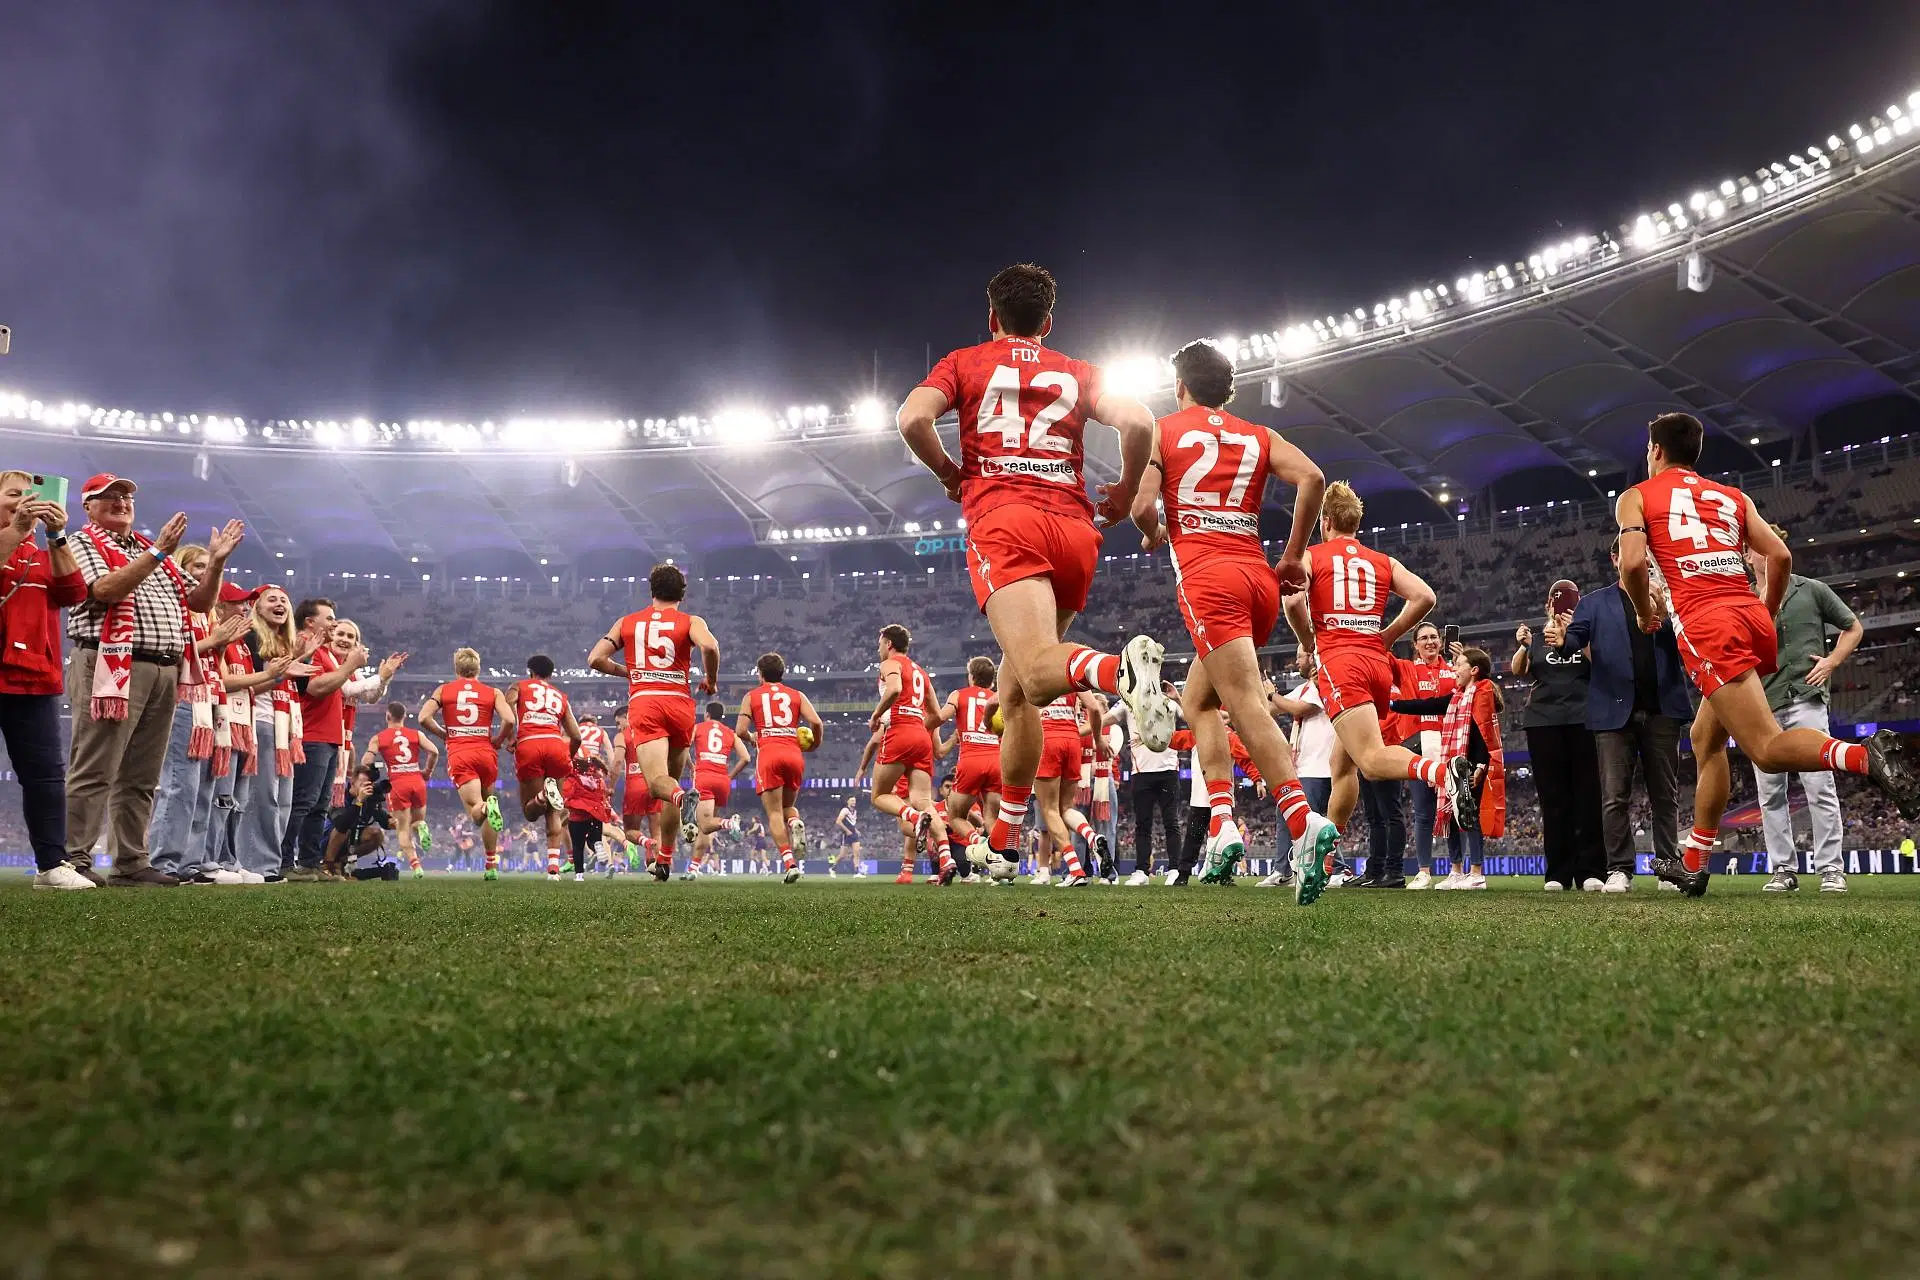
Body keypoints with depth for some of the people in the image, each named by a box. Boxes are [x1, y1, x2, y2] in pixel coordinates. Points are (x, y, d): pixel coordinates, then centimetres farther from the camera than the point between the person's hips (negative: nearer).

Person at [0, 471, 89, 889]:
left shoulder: (43, 555, 20)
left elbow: (73, 593, 3)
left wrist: (56, 537, -6)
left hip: (34, 676, 4)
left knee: (46, 771, 0)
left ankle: (52, 864, 1)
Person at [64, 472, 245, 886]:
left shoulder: (153, 549, 24)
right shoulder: (83, 543, 5)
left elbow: (201, 601, 20)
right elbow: (105, 589, -15)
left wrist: (216, 561, 5)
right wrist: (158, 553, -20)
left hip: (164, 671, 7)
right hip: (113, 667, -7)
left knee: (141, 778, 8)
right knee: (94, 771, -8)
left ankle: (131, 860, 11)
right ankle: (74, 859, -6)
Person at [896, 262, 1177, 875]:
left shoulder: (965, 362, 18)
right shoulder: (1079, 373, 22)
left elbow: (913, 418, -1)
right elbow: (1139, 422, 5)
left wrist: (951, 474, 14)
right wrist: (1125, 493, 19)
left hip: (1002, 520, -4)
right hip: (1076, 527, 4)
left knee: (1039, 670, -23)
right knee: (1015, 691, 13)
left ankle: (1119, 668, -57)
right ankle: (1002, 843, 12)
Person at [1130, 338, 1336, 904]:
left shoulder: (1163, 430, 11)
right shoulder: (1260, 436, 20)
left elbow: (1142, 506, -3)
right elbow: (1313, 479, 2)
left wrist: (1155, 536, 19)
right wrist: (1292, 558, 9)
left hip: (1206, 577, -5)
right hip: (1259, 578, 5)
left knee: (1247, 706, -15)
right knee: (1196, 701, 19)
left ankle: (1304, 823, -33)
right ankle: (1221, 824, 4)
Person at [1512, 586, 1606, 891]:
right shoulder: (1538, 637, 16)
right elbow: (1518, 670, 2)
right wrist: (1522, 646, -18)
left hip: (1583, 719, -1)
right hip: (1543, 721, 2)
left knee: (1587, 794, -6)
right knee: (1553, 797, -1)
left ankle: (1590, 870, -6)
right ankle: (1558, 872, 0)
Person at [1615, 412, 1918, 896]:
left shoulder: (1636, 497, 11)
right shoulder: (1732, 497, 23)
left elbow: (1632, 564, -6)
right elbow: (1781, 556, 11)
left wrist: (1646, 615, 11)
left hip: (1706, 625, -6)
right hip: (1753, 618, 6)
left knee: (1768, 750, -12)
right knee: (1706, 738, 19)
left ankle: (1867, 756, -40)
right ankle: (1692, 865, 22)